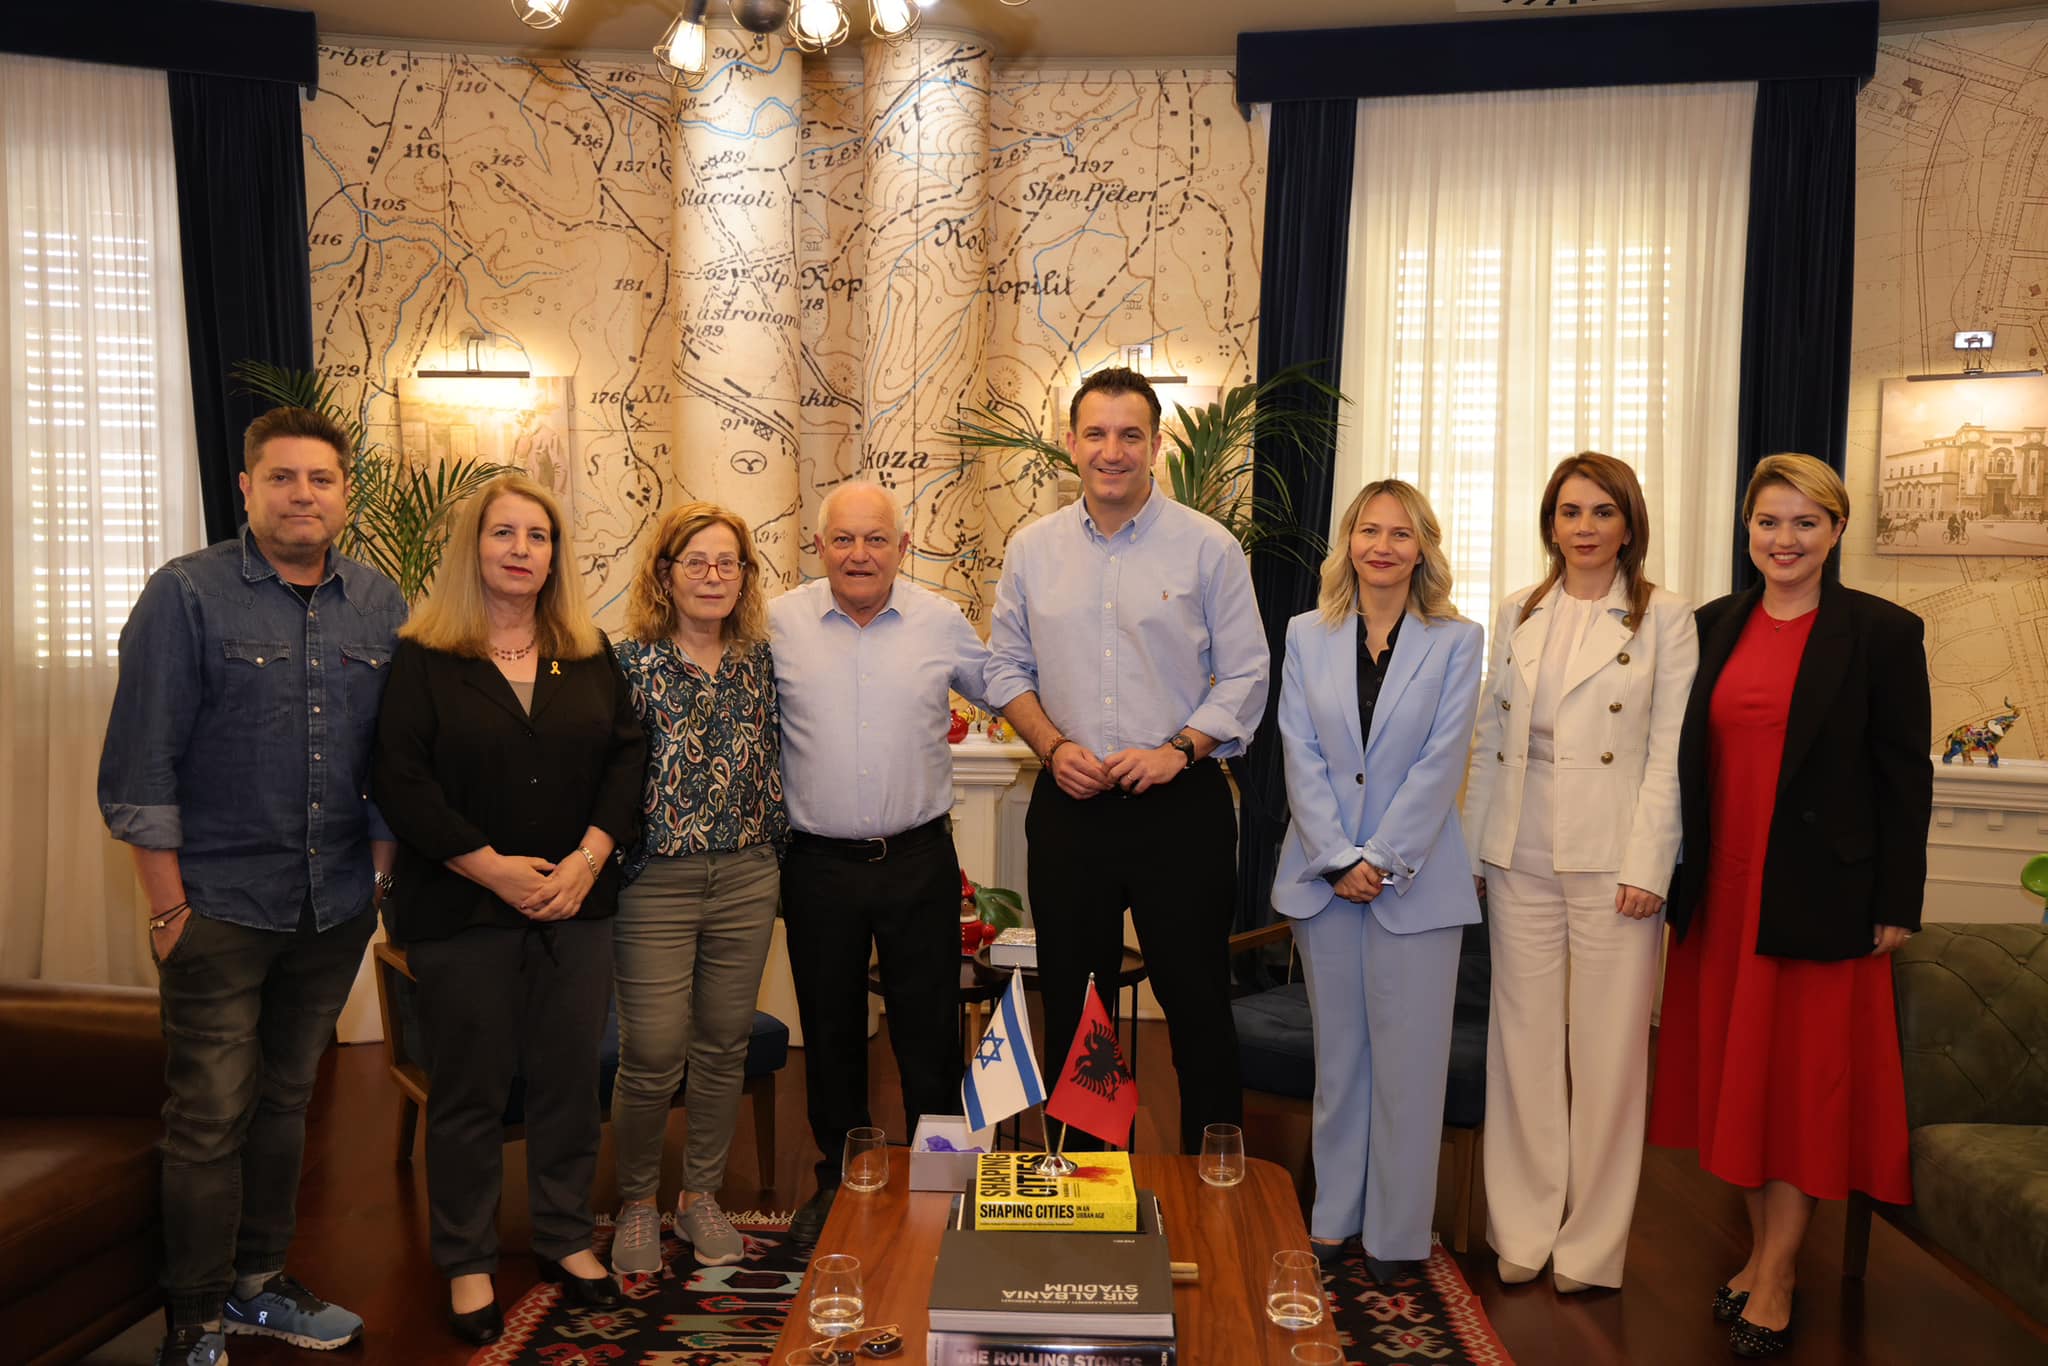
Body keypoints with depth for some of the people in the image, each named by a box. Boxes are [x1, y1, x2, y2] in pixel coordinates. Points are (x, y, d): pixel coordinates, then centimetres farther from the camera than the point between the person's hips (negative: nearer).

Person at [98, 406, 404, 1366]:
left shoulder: (380, 606, 4)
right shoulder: (186, 594, -7)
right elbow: (140, 764, -9)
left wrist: (381, 867, 6)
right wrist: (168, 906, -11)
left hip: (336, 909, 4)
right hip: (221, 905, -4)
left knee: (285, 1100, 16)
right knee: (210, 1117, 3)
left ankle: (255, 1284, 32)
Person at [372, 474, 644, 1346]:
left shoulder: (589, 655, 7)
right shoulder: (422, 658, -3)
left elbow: (626, 756, 3)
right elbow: (400, 780, -10)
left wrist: (588, 858, -10)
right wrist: (493, 868, -15)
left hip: (576, 906, 3)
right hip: (461, 912, -3)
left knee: (569, 1079, 11)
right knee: (470, 1090, 8)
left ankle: (565, 1239, 29)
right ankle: (467, 1264, 24)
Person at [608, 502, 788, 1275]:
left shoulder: (760, 660, 6)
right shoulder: (629, 662, -5)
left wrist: (776, 852, 11)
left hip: (747, 879, 4)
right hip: (655, 883, -4)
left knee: (725, 1044, 11)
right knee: (653, 1053, -1)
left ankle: (702, 1195, 29)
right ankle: (636, 1202, 22)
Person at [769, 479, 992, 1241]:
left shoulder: (941, 621, 1)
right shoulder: (779, 622, -1)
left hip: (919, 858, 0)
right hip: (819, 863, 1)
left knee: (929, 1032, 8)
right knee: (829, 1031, 14)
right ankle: (838, 1180, 32)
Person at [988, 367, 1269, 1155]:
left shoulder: (1207, 548, -2)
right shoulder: (1033, 549, 6)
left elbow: (1245, 676, -1)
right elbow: (1007, 667, 10)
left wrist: (1178, 749, -14)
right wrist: (1053, 745, -6)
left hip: (1181, 806, -3)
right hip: (1069, 806, 3)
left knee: (1197, 1001, 3)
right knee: (1071, 1004, 13)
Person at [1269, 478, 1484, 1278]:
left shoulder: (1456, 642, 1)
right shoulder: (1307, 637, 6)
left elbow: (1440, 763, -6)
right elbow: (1301, 757, 0)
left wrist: (1382, 860, -12)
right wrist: (1339, 861, -9)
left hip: (1413, 877, -2)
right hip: (1324, 876, 2)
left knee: (1408, 1062, 2)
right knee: (1338, 1055, 12)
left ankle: (1396, 1234, 16)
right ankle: (1335, 1217, 24)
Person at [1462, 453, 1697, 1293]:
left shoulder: (1663, 619, 0)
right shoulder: (1518, 615, 11)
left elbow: (1670, 750, -5)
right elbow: (1489, 737, 12)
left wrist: (1646, 866, -12)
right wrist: (1473, 847, 7)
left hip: (1613, 863, -3)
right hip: (1521, 861, 4)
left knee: (1607, 1049, 4)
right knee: (1525, 1040, 8)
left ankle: (1591, 1245, 18)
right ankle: (1523, 1231, 21)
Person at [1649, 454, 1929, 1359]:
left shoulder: (1880, 632, -4)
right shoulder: (1713, 627, 7)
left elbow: (1905, 775, -4)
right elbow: (1688, 758, 9)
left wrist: (1897, 903, -7)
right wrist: (1675, 877, 5)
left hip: (1819, 895, -4)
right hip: (1722, 889, 4)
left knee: (1804, 1074, 3)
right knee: (1734, 1070, 11)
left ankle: (1774, 1282, 14)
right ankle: (1760, 1250, 26)